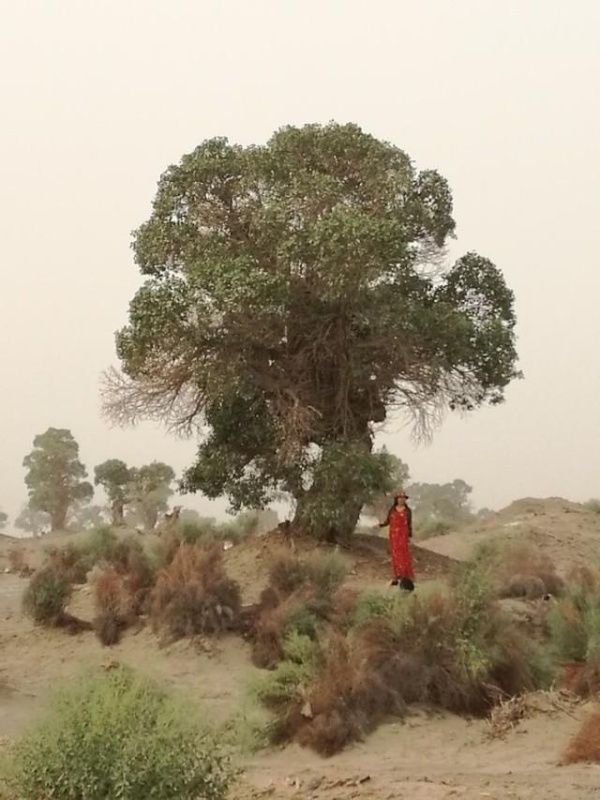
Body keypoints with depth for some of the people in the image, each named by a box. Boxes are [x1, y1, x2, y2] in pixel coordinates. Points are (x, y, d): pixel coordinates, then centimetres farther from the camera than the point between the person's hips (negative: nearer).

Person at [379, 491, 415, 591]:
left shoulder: (408, 510, 3)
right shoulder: (392, 510, 7)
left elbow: (409, 524, 4)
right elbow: (387, 521, 7)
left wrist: (410, 535, -3)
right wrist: (381, 525, -12)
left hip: (403, 535, -2)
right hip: (393, 535, 2)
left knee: (404, 555, -10)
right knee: (395, 556, 3)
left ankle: (406, 577, -9)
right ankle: (397, 577, 9)